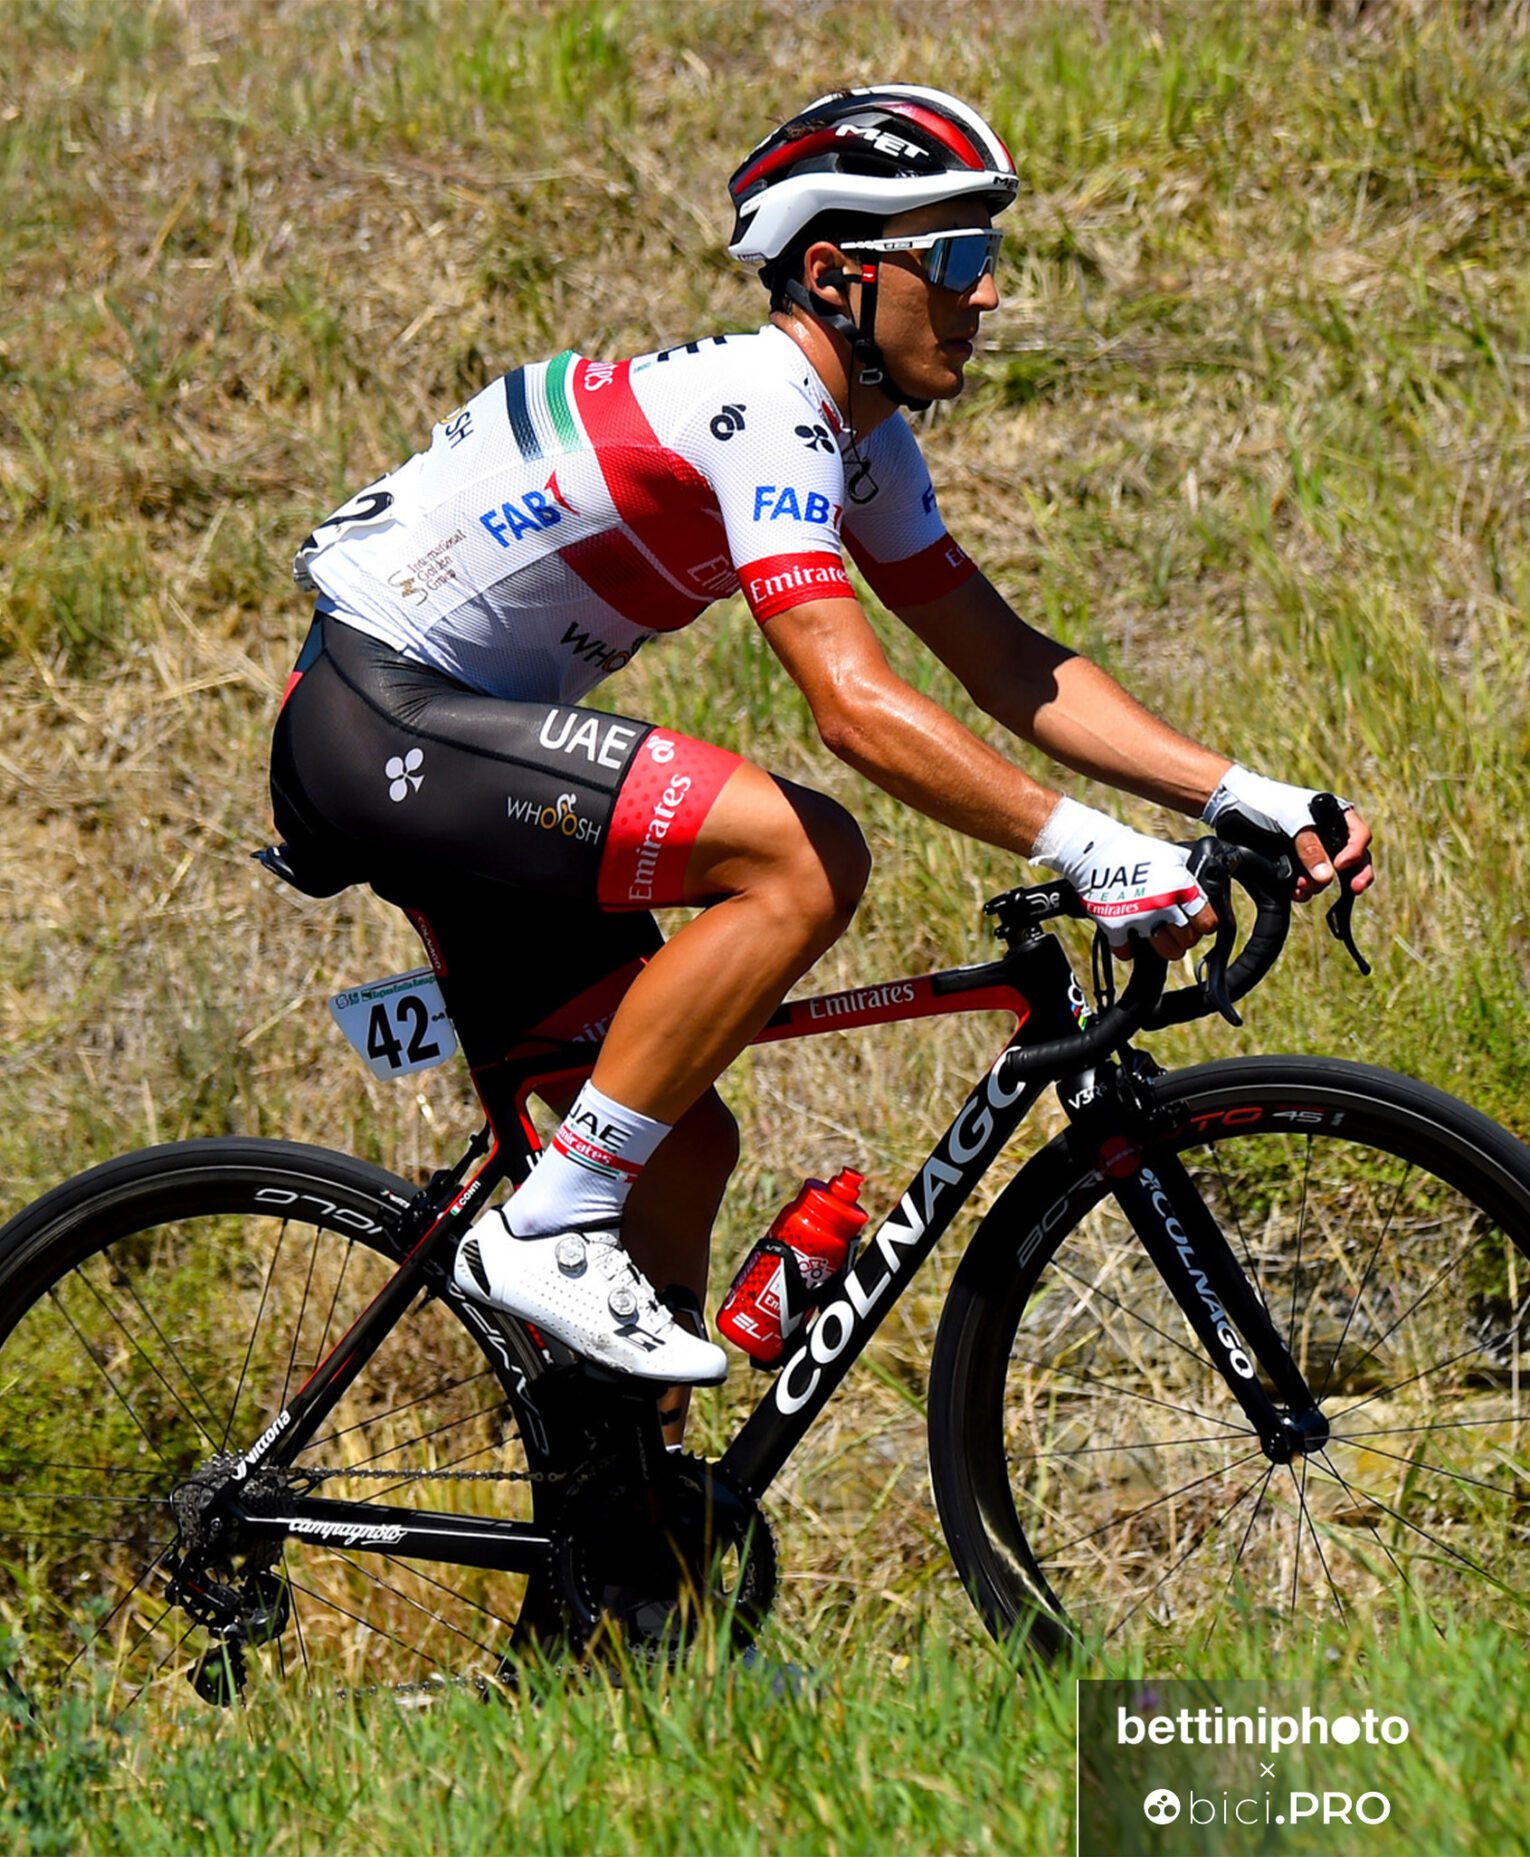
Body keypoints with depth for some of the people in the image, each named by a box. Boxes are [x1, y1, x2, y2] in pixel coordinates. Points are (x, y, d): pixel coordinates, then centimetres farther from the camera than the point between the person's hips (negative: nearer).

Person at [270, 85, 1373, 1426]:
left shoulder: (861, 437, 9)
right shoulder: (765, 405, -22)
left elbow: (1009, 668, 11)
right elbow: (857, 710, -31)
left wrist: (1251, 798, 1)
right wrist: (1092, 853, -32)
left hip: (448, 733, 10)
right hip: (377, 721, -10)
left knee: (683, 1144, 8)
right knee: (807, 860, -23)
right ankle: (547, 1233, -18)